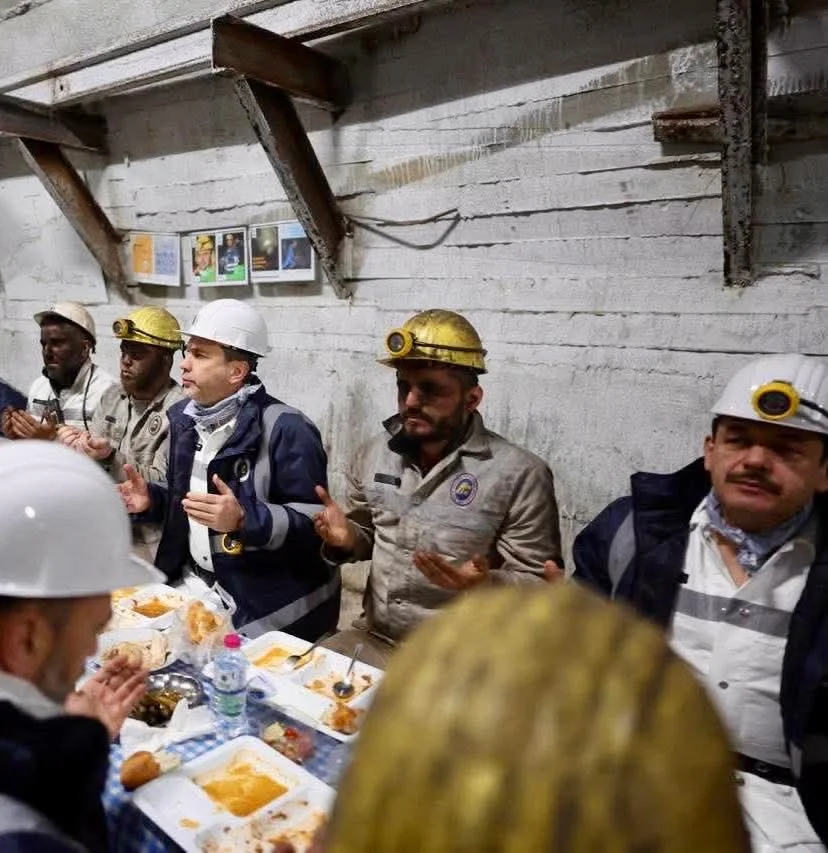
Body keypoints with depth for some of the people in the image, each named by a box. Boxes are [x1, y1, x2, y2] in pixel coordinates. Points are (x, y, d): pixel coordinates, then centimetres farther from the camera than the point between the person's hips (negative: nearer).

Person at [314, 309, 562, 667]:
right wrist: (346, 537, -8)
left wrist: (486, 584, -32)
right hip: (372, 639, 5)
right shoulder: (374, 453, 2)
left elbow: (541, 587, -12)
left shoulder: (521, 475, -16)